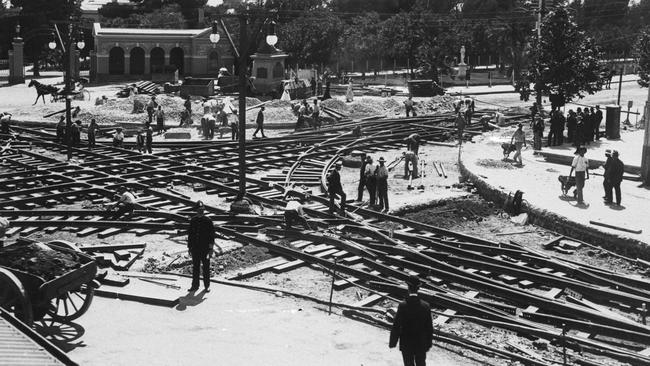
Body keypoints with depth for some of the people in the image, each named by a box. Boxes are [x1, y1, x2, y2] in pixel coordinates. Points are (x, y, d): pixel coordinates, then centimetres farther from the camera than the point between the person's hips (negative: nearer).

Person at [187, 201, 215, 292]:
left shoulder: (208, 221, -5)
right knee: (195, 267, 9)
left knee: (206, 267, 5)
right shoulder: (193, 220, 5)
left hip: (205, 248, -3)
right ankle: (195, 285, 17)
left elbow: (211, 236, -4)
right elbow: (190, 234, 11)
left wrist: (211, 249, -8)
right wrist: (189, 247, 9)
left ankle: (207, 286, 15)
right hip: (195, 248, 3)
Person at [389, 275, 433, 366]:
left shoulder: (402, 306, -21)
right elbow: (429, 327, -6)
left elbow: (396, 327, -15)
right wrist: (429, 343, 9)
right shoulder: (425, 306, -14)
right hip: (421, 344, 2)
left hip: (406, 345, -2)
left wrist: (392, 343, 0)